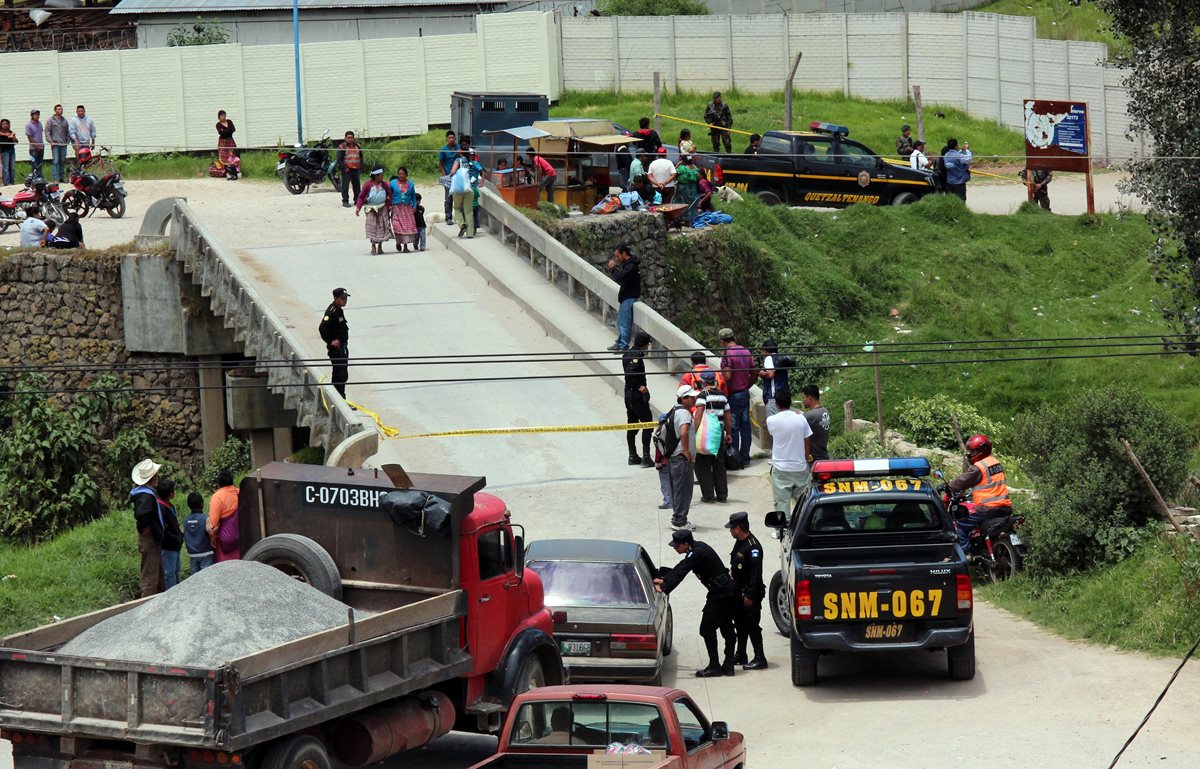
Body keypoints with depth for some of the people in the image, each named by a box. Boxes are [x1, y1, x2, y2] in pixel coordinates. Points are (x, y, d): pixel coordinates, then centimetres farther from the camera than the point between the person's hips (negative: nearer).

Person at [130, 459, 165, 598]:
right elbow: (140, 513, -41)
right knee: (150, 577, -5)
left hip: (153, 540, 10)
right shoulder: (147, 495, -23)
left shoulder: (140, 491, 9)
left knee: (159, 575, 21)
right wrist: (144, 527, -23)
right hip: (150, 540, -10)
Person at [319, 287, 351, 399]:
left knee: (338, 374, 17)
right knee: (341, 375, -10)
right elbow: (322, 328, -30)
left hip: (342, 347, 10)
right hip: (336, 348, -10)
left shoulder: (338, 310, 10)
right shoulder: (331, 312, -21)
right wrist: (330, 342, -22)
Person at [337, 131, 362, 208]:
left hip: (356, 169, 5)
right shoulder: (341, 147, -3)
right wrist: (344, 168, -14)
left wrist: (360, 167, 8)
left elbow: (361, 157, 21)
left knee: (357, 185, 9)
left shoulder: (357, 146, 14)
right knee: (345, 186, -7)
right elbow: (339, 159, -7)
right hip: (347, 170, -5)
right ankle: (345, 201, -6)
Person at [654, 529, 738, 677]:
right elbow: (679, 568, 19)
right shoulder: (697, 547, 10)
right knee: (726, 629, 13)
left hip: (720, 593, -10)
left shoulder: (697, 553, -21)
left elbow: (680, 573, -26)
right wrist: (663, 580, 17)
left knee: (707, 629, -4)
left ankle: (714, 666, 0)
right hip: (728, 591, 10)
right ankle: (728, 666, 18)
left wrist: (664, 589, -26)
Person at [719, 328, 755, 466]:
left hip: (733, 396, -8)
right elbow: (754, 372, 11)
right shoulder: (746, 351, 7)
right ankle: (745, 457, 18)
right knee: (745, 426, 12)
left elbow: (727, 376, -24)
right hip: (745, 394, 8)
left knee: (733, 428, -1)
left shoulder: (727, 354, -17)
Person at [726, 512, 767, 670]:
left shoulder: (753, 547, -22)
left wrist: (750, 595, -24)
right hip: (739, 591, 10)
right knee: (740, 624, 18)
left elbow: (756, 572, -24)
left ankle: (760, 659, -1)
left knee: (752, 626, -6)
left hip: (750, 593, -10)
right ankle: (741, 655, 29)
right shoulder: (739, 542, 8)